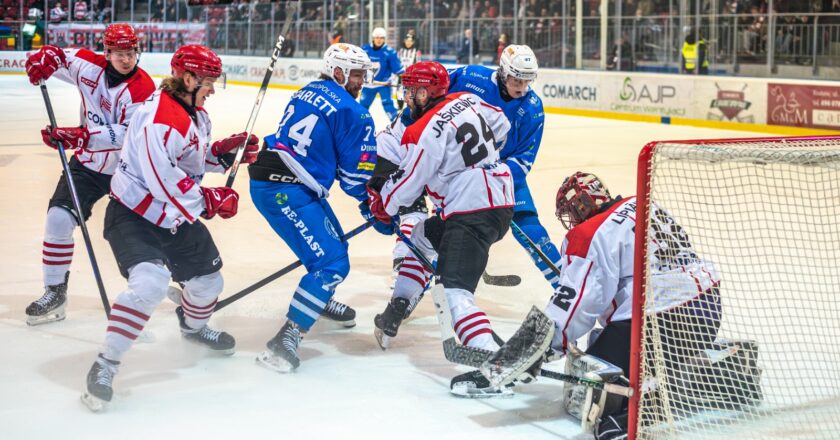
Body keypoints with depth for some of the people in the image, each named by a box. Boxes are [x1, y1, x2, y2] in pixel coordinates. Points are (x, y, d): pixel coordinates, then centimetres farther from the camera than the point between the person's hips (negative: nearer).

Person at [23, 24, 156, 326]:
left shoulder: (142, 88, -22)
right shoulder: (91, 67, -8)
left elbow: (128, 135, -31)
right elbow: (57, 58, 8)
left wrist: (80, 136, -40)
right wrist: (45, 58, -17)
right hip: (89, 163, 3)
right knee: (59, 218, -10)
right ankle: (55, 292, 2)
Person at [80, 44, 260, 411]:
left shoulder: (197, 115, 6)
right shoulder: (157, 117, -26)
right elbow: (162, 180, -31)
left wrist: (224, 152, 1)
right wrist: (208, 200, -23)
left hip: (177, 216, 9)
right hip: (132, 215, -9)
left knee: (208, 279, 18)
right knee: (150, 283, -29)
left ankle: (194, 327, 52)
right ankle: (105, 365, -19)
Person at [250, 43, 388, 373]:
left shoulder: (308, 92, 15)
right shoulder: (351, 112, -10)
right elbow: (357, 173, -5)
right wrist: (374, 210, 11)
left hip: (265, 178, 10)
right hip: (284, 192, -10)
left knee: (333, 241, 28)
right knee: (332, 263, -11)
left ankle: (321, 301, 51)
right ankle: (284, 341, -17)